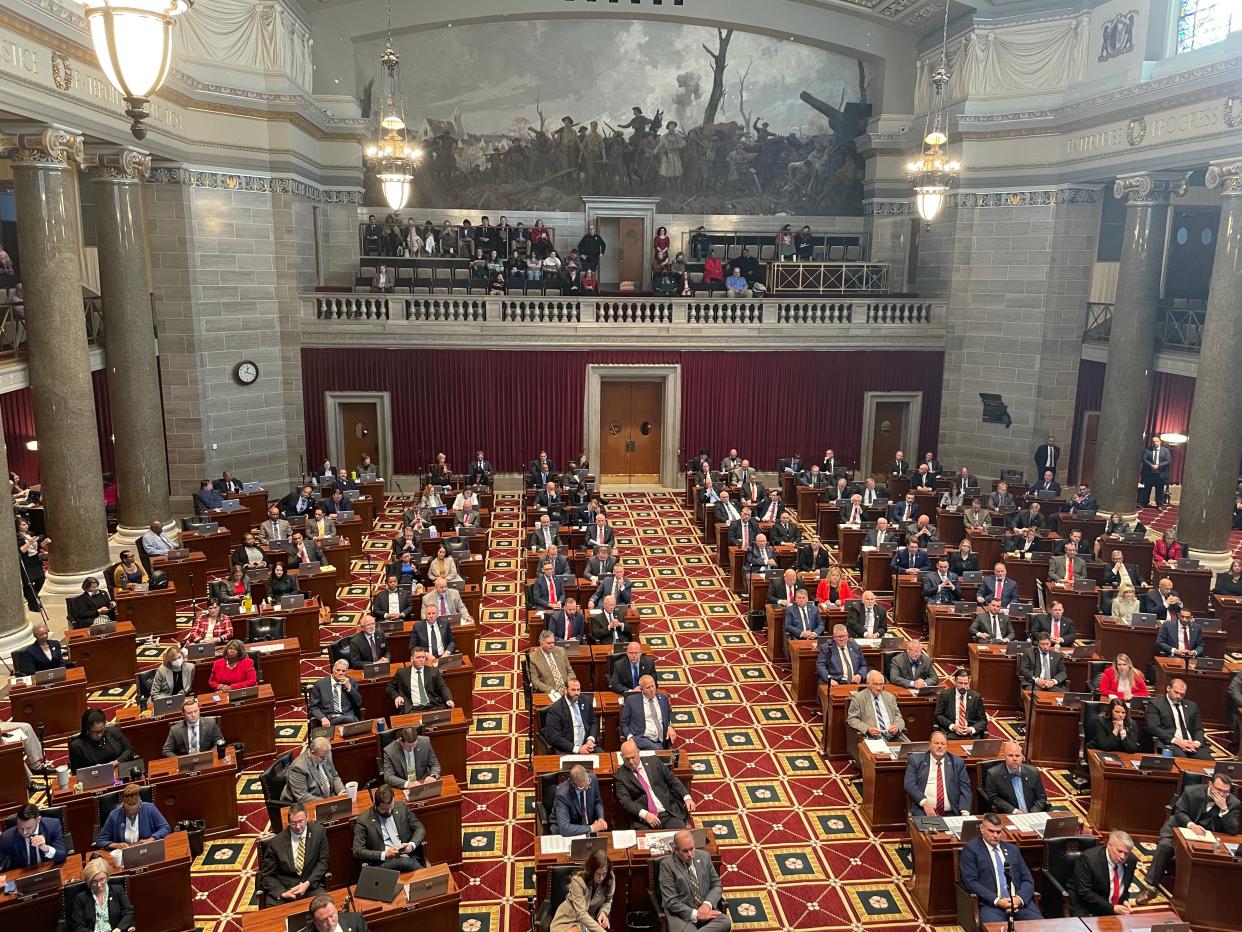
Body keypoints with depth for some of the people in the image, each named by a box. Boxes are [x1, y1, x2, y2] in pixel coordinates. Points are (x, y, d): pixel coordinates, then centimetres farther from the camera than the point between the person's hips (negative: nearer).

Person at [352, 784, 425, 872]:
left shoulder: (402, 807, 10)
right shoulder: (363, 821, 0)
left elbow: (420, 829, 16)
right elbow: (357, 852, -3)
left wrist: (412, 845, -5)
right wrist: (384, 855, -15)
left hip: (409, 858, 3)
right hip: (383, 864, -3)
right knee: (405, 862, -33)